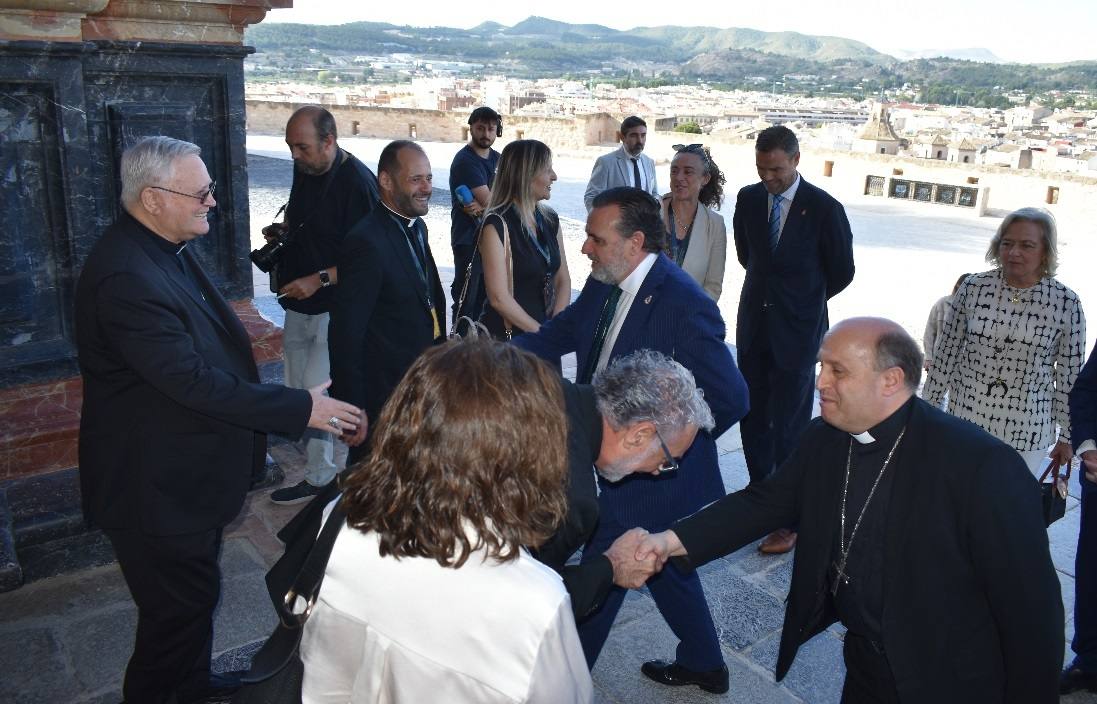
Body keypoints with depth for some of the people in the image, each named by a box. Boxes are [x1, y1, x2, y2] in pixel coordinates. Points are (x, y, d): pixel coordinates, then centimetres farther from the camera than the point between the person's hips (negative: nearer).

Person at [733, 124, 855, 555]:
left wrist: (802, 301, 10)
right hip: (753, 326, 5)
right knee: (753, 418, 11)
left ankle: (790, 519, 11)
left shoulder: (824, 209, -12)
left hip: (797, 331, -4)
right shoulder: (748, 199, 1)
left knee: (789, 426, -1)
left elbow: (842, 272, -1)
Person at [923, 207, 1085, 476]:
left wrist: (1067, 436, 5)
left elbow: (1069, 375, 0)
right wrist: (930, 408, 5)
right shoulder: (973, 287, -4)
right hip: (965, 416, 1)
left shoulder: (1066, 303, -7)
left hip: (1026, 433, -1)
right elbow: (947, 350, 2)